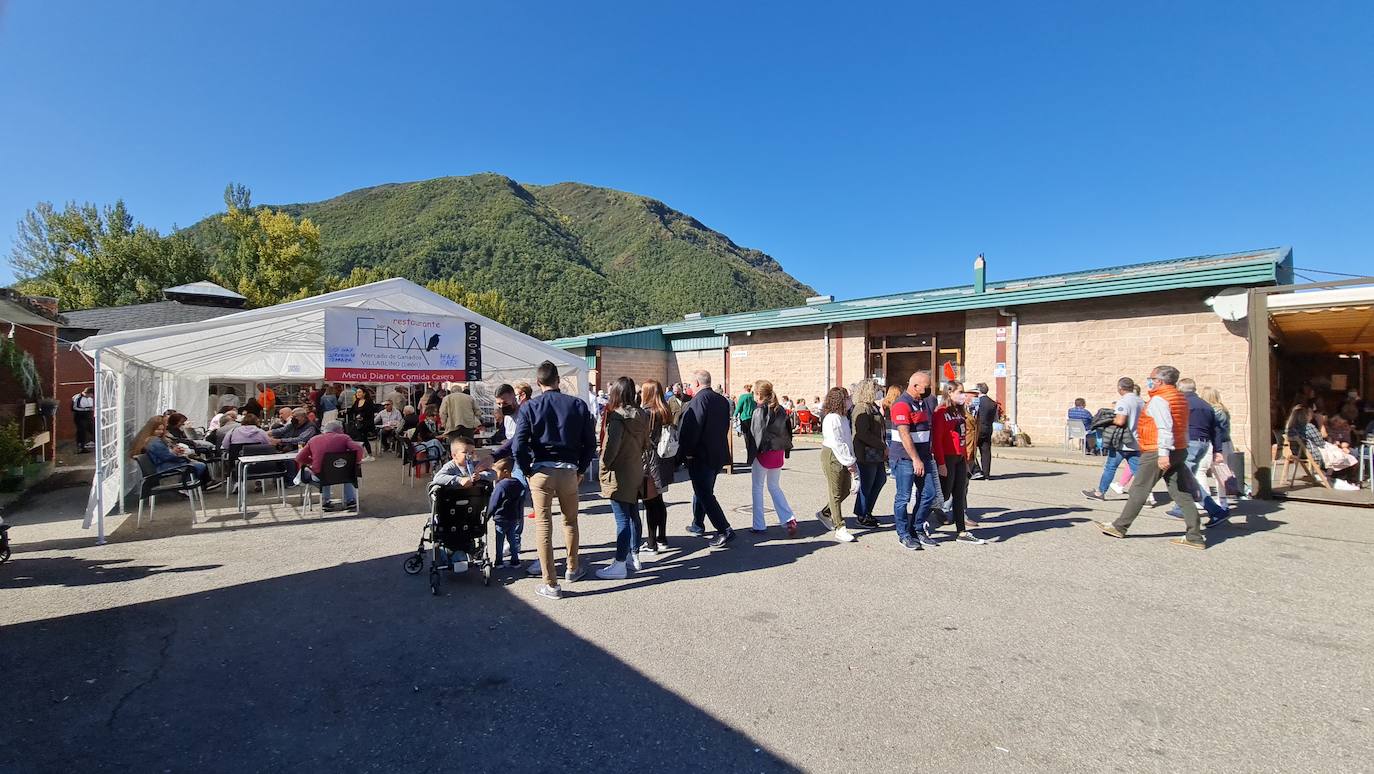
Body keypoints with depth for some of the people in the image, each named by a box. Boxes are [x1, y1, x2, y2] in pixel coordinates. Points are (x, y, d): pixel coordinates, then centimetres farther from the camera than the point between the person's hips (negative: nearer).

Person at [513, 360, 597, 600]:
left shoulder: (529, 407, -3)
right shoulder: (577, 405, 1)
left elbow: (518, 447, -10)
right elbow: (590, 443, 1)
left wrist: (528, 471, 3)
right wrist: (581, 469, 11)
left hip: (540, 471, -1)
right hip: (569, 471, 2)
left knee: (543, 526, 6)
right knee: (570, 521, 21)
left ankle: (551, 585, 10)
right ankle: (573, 569, 36)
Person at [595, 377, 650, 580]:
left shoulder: (617, 416, -18)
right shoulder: (642, 416, 5)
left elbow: (611, 447, -22)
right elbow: (646, 444, 12)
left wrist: (603, 469, -9)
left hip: (619, 475, -8)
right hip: (636, 471, 8)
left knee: (622, 519, -4)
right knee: (633, 515, 16)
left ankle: (620, 564, 3)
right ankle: (634, 556, 26)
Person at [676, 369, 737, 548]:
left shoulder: (699, 400, -17)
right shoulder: (723, 400, 8)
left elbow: (692, 428, -22)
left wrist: (687, 451, -14)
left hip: (700, 456, -9)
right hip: (719, 454, 9)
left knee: (705, 494, -4)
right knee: (703, 490, 22)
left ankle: (724, 530, -8)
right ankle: (698, 525, 34)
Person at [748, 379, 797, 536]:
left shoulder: (759, 411, -15)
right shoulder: (780, 410, 6)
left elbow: (757, 435, -18)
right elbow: (788, 430, 9)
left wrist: (752, 455, -12)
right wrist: (786, 449, 14)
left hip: (763, 453, -6)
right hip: (779, 453, 7)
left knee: (757, 488, 8)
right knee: (774, 487, 19)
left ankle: (759, 525, 13)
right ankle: (789, 519, 5)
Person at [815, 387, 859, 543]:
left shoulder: (843, 417, 14)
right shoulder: (832, 418, -17)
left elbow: (848, 440, 15)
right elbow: (836, 443, -21)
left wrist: (851, 460, 10)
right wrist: (849, 462, -17)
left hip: (844, 458, 9)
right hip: (832, 456, -9)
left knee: (845, 490, 13)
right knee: (836, 494, -3)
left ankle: (825, 513, 31)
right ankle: (839, 529, 2)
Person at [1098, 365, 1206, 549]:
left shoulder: (1158, 400, -14)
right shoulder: (1180, 398, 16)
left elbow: (1165, 428, -25)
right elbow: (1183, 428, 24)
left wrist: (1163, 453, -31)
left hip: (1157, 454, -9)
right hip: (1180, 451, 9)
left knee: (1138, 491, 1)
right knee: (1183, 494, 8)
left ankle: (1119, 527, 10)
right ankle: (1195, 536, 8)